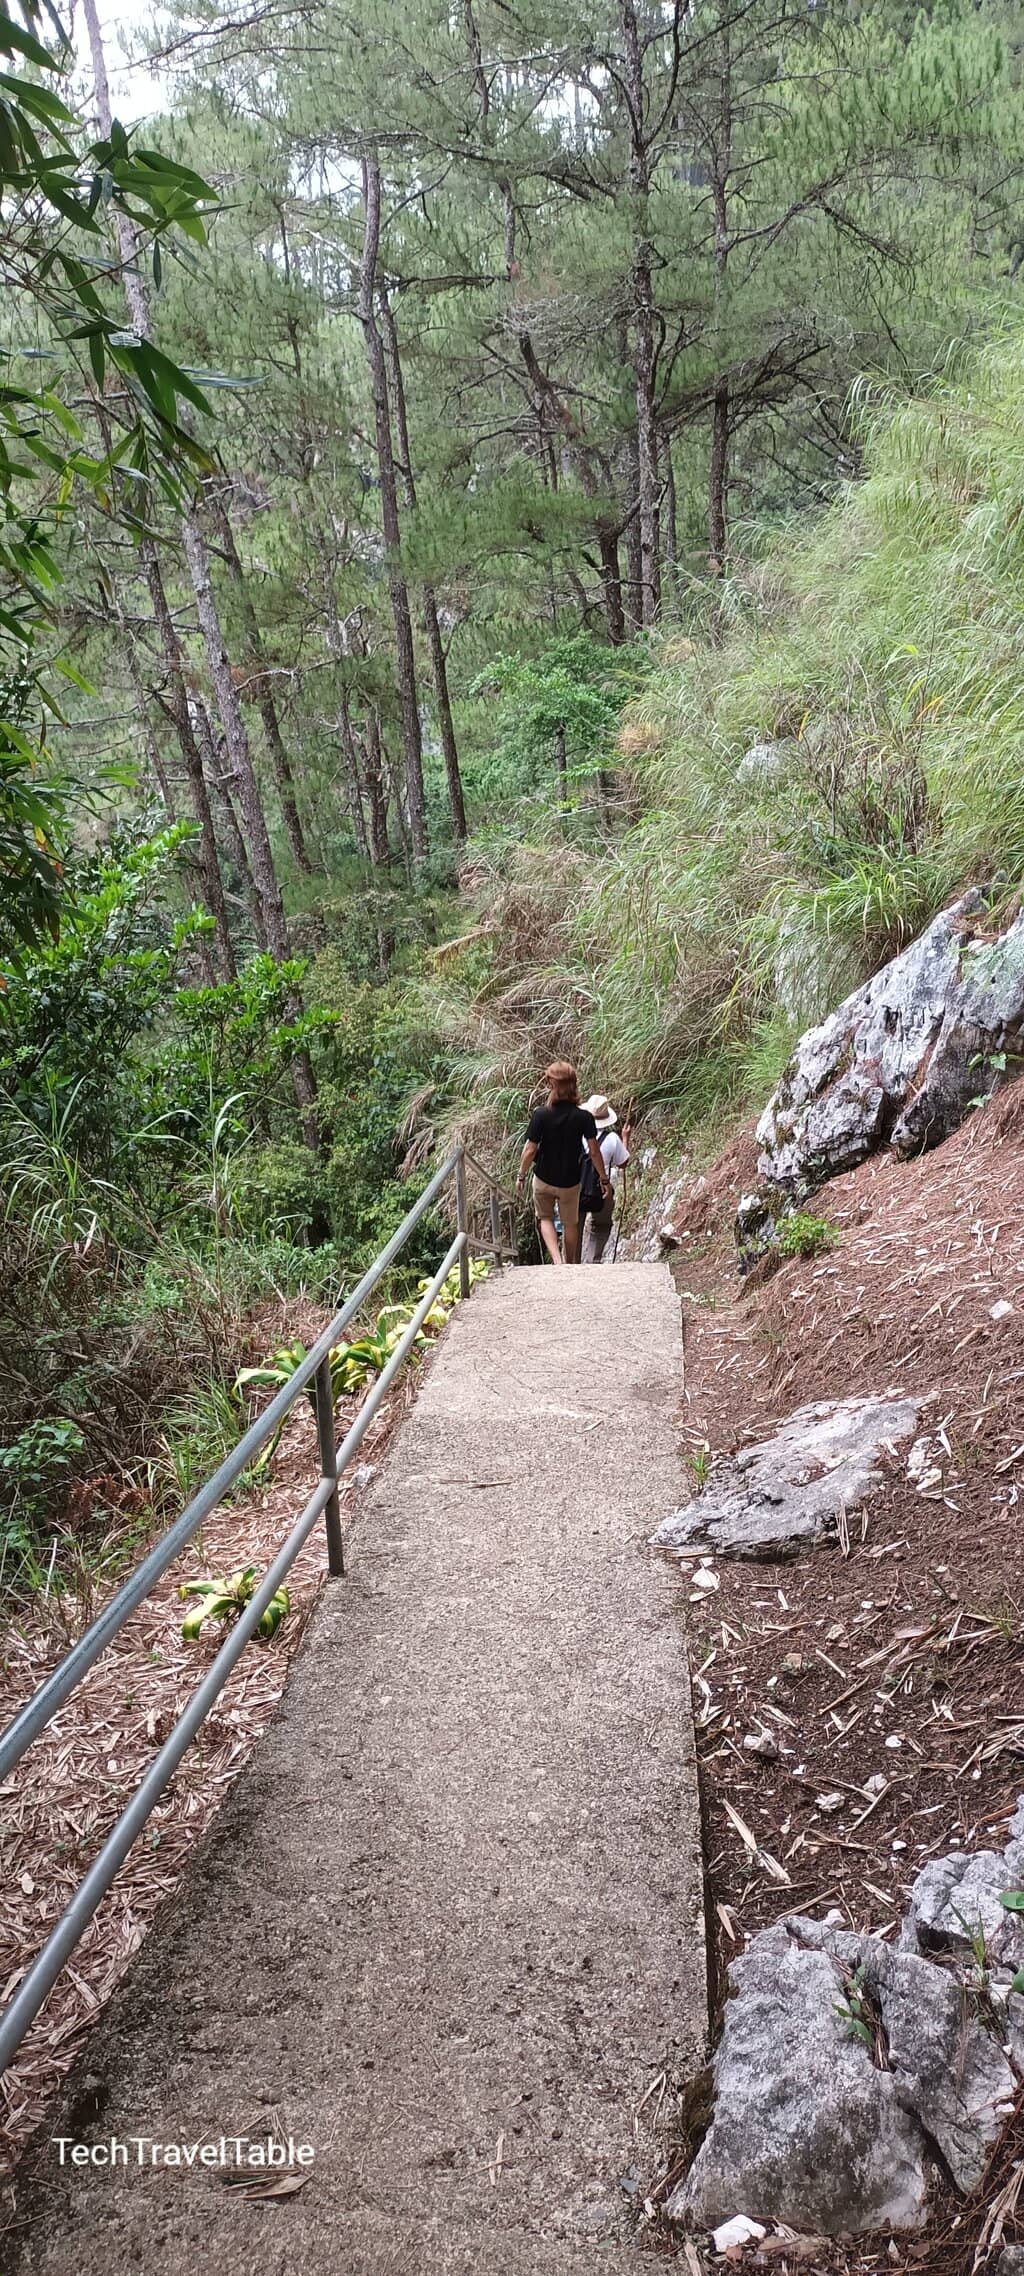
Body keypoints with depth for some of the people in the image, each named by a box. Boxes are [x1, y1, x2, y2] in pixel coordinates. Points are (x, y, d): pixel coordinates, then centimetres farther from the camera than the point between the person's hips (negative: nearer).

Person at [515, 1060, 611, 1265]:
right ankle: (570, 1264, 40)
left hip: (543, 1179, -1)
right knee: (570, 1224, 22)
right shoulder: (584, 1117, -18)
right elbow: (594, 1151, -13)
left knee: (545, 1218, 22)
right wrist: (604, 1179, 0)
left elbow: (530, 1150, -16)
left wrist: (521, 1175, 1)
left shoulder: (540, 1115, -21)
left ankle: (557, 1261, 3)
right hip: (570, 1181, 1)